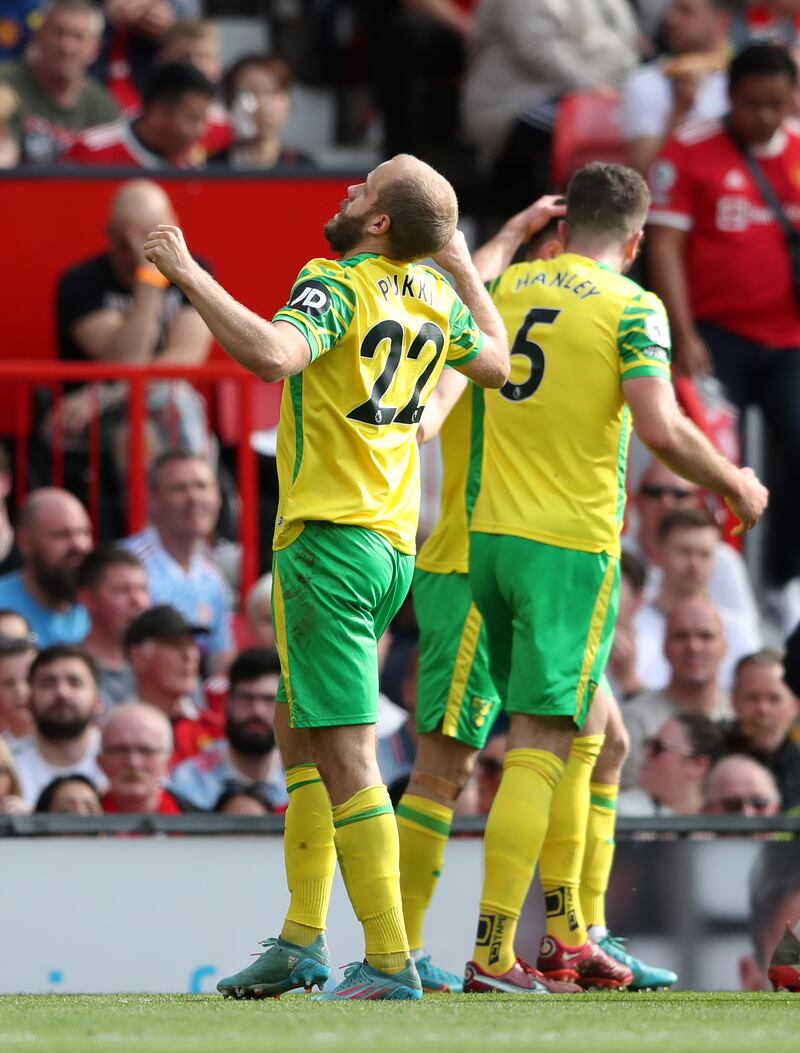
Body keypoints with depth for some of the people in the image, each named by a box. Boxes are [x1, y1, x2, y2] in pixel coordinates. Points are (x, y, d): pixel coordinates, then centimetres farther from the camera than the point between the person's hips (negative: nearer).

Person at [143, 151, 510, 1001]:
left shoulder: (338, 286, -15)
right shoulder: (434, 293, 7)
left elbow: (271, 354, -35)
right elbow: (495, 363, 25)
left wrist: (190, 276, -26)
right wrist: (463, 261, 33)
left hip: (329, 541, -8)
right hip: (393, 545, 8)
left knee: (346, 754, -8)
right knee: (300, 738, 19)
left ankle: (389, 961, -12)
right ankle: (302, 940, 18)